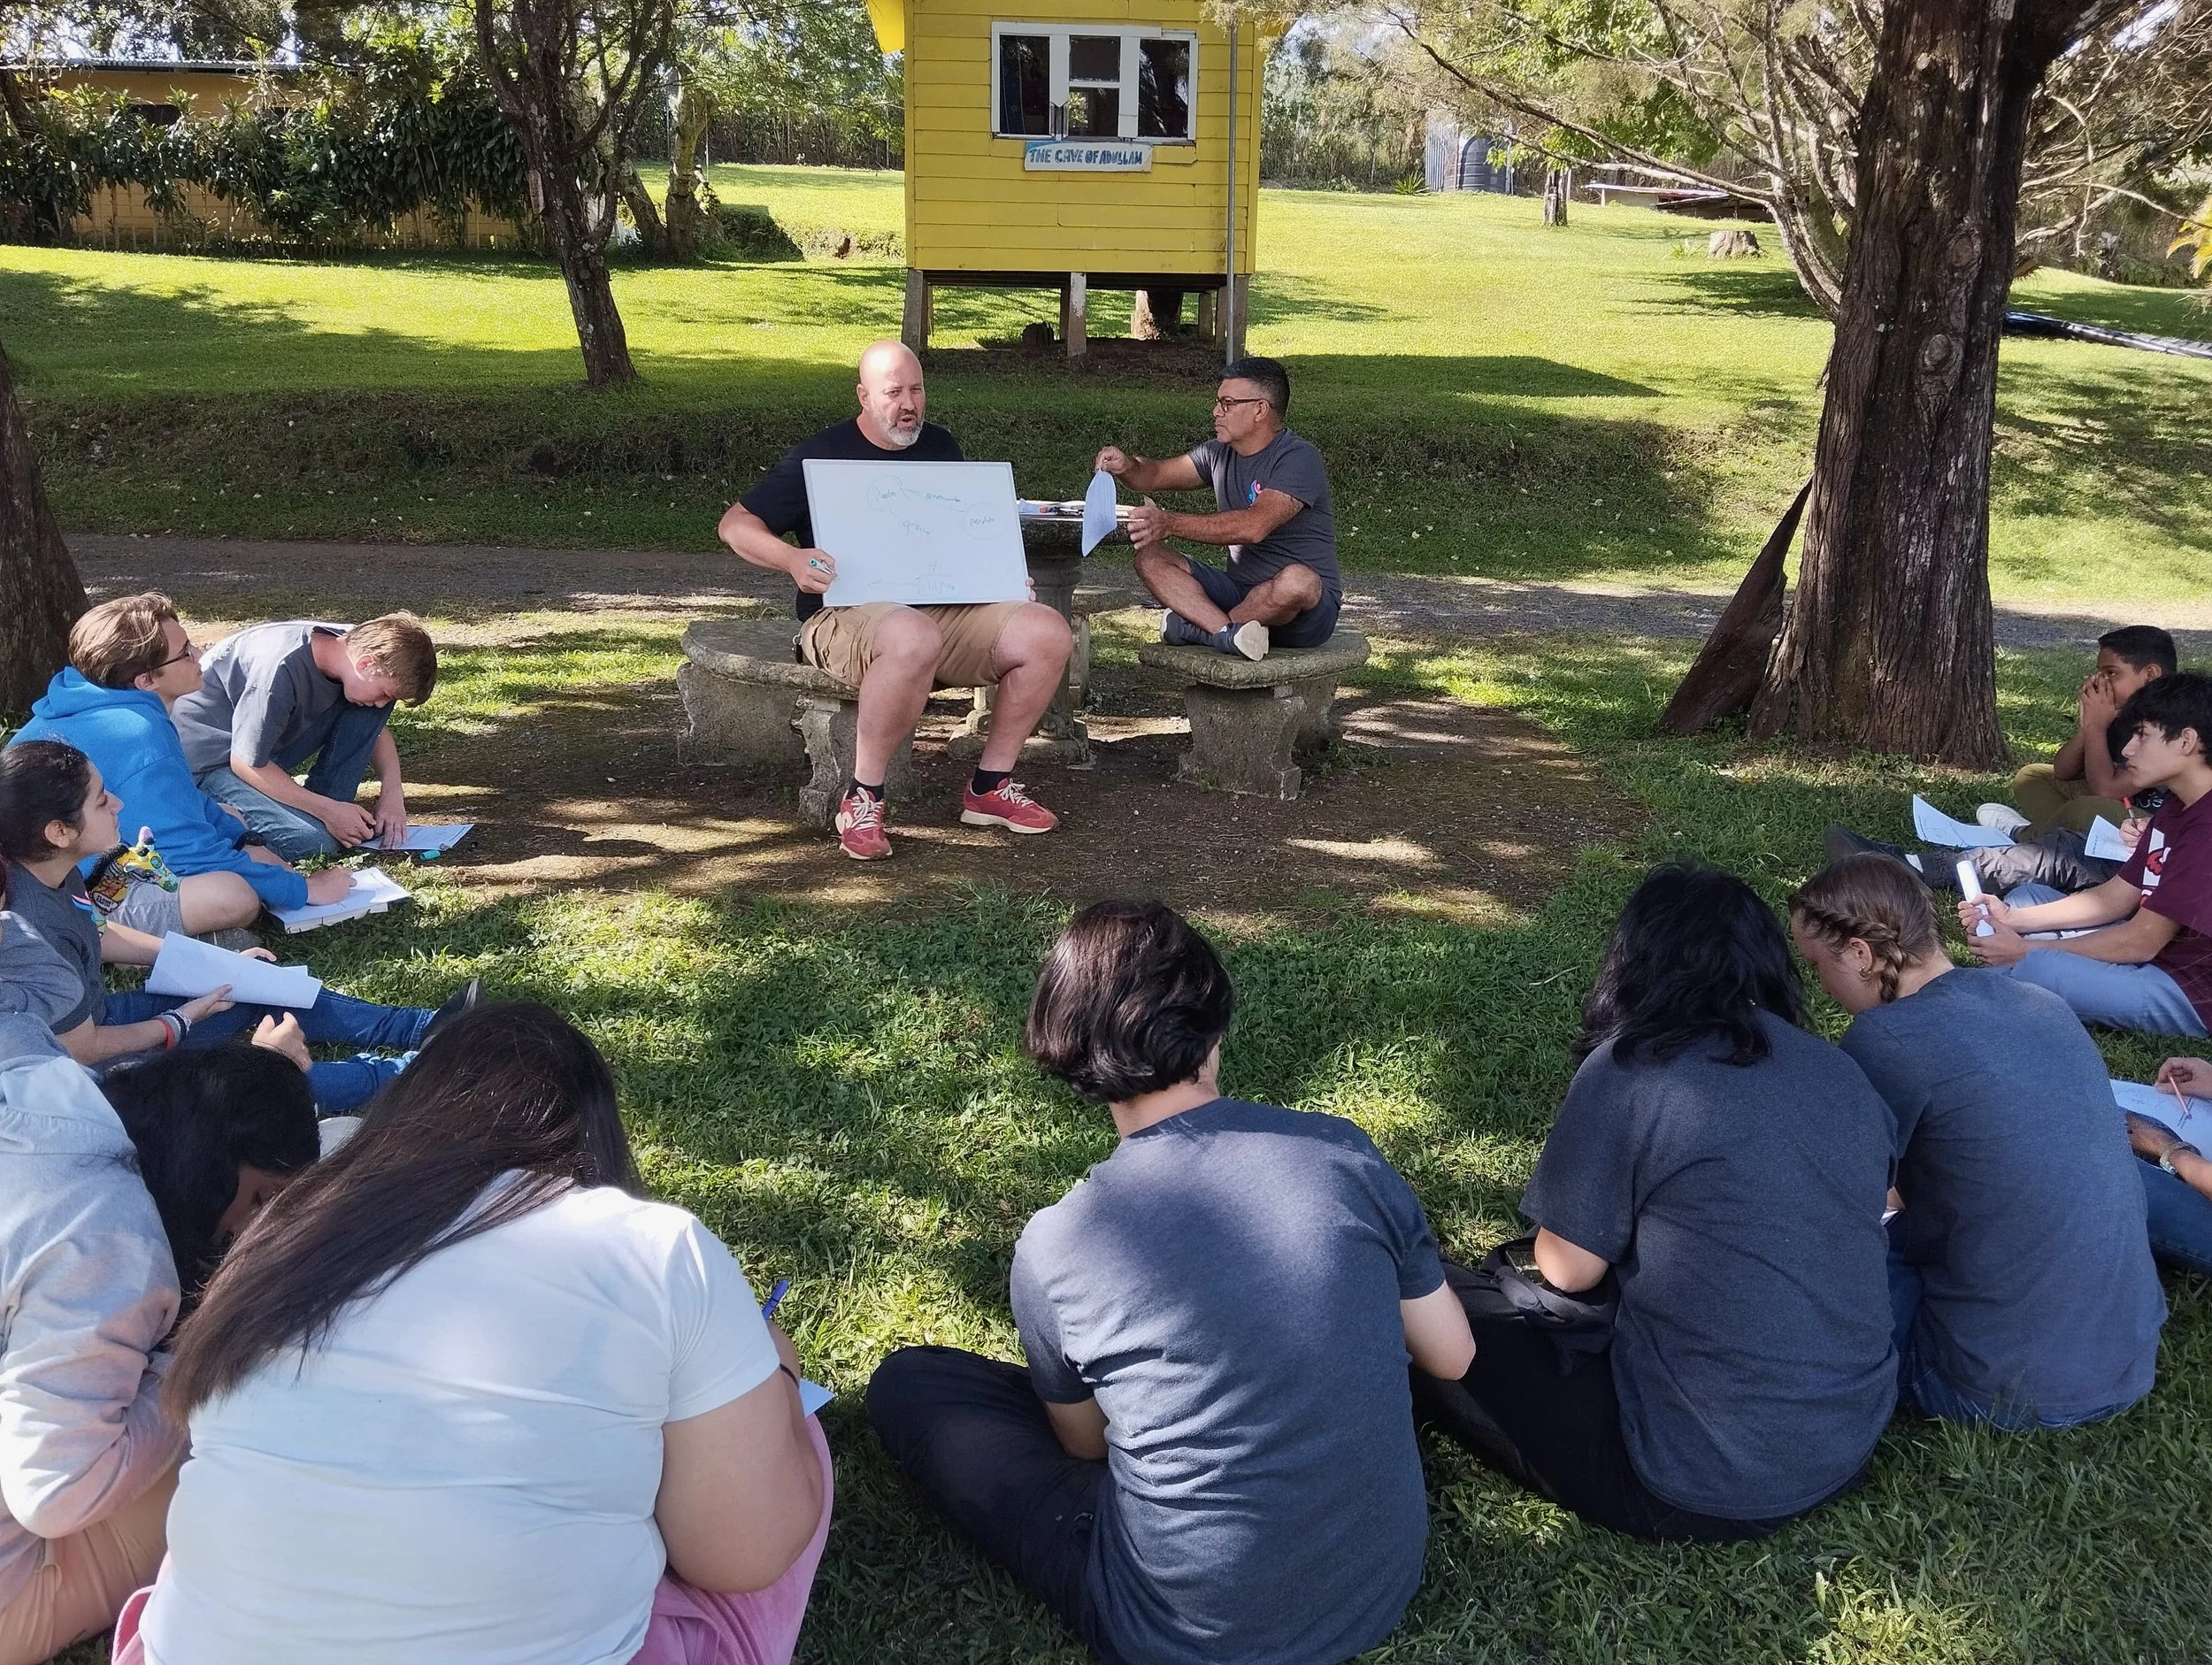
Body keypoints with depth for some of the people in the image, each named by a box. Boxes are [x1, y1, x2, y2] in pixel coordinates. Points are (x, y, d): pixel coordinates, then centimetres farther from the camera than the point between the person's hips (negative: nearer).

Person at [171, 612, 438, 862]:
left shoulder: (354, 643, -10)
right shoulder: (283, 671, -33)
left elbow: (376, 727, 7)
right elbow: (247, 764, -24)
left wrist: (392, 792, -8)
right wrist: (328, 810, -21)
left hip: (268, 746, 7)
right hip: (209, 760, -7)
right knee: (313, 840, -28)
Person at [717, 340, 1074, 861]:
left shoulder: (941, 447, 18)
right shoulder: (821, 456, 2)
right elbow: (736, 524, 0)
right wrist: (792, 559, -21)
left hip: (947, 608, 6)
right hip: (848, 617, -6)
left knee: (1047, 632, -17)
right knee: (913, 637, -42)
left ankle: (990, 787, -4)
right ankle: (862, 798, -26)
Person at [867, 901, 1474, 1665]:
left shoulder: (1055, 1247, -16)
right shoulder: (1343, 1149, -11)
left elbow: (1084, 1444, 4)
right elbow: (1452, 1357, 4)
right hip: (1385, 1582, 5)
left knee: (904, 1384, 8)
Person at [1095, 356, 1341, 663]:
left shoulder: (1299, 459, -16)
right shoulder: (1219, 454, 9)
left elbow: (1254, 526, -31)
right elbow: (1154, 475, 13)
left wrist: (1170, 524, -38)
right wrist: (1126, 465, -12)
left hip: (1309, 610, -6)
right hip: (1240, 590, 6)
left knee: (1297, 580, -42)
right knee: (1150, 557, -9)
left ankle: (1196, 627, -17)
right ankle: (1229, 632, -30)